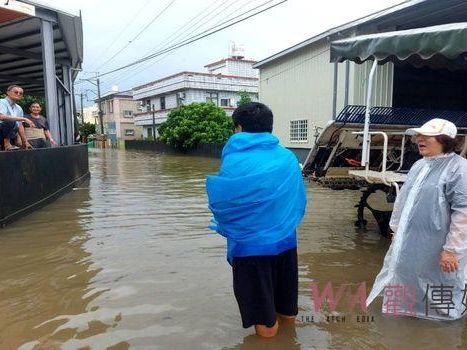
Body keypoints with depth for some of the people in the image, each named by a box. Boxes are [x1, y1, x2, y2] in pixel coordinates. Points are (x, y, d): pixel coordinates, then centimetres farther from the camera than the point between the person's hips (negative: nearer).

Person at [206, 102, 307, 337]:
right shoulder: (289, 158, -3)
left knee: (266, 325, 16)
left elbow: (219, 202, -8)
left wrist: (226, 228, 13)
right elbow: (299, 201, 4)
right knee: (288, 313, 26)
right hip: (285, 240, 5)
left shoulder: (234, 162, -17)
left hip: (250, 245, -4)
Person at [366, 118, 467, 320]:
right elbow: (403, 199, 15)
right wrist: (396, 229, 16)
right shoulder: (420, 165, 8)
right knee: (405, 277, 23)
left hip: (436, 247, -7)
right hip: (410, 241, 8)